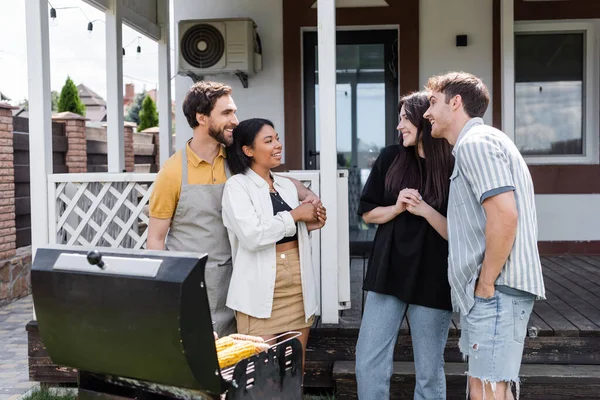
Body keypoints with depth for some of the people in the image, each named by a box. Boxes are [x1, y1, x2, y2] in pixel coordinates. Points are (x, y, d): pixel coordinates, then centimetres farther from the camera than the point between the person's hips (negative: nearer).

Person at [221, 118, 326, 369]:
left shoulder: (287, 186, 14)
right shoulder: (237, 186, -7)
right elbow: (253, 235, -21)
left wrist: (308, 226, 5)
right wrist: (295, 216, -10)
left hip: (297, 284, 7)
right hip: (261, 289, -6)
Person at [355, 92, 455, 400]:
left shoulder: (455, 170, -7)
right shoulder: (390, 159, 3)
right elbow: (368, 213, 7)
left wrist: (425, 210, -19)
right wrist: (397, 207, -10)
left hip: (432, 281, -3)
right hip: (388, 274, 3)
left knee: (429, 372, 10)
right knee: (368, 363, 4)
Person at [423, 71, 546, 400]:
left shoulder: (475, 142, -12)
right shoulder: (479, 142, 21)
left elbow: (504, 215, -24)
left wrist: (486, 285, -17)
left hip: (497, 289, -11)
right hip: (485, 289, 11)